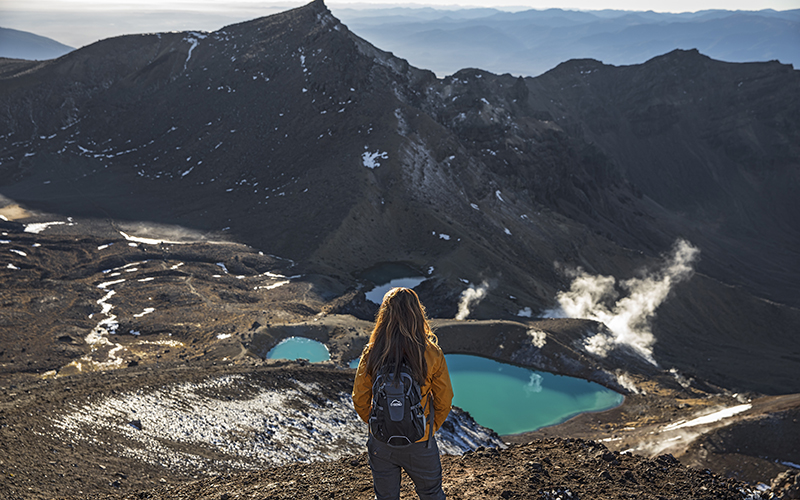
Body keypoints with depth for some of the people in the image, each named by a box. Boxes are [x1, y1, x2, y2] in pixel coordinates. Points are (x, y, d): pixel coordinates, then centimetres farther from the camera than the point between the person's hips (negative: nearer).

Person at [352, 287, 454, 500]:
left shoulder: (371, 354, -15)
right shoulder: (432, 355, -18)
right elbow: (444, 401, -8)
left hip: (381, 443, 1)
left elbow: (360, 401, -5)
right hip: (419, 443, -1)